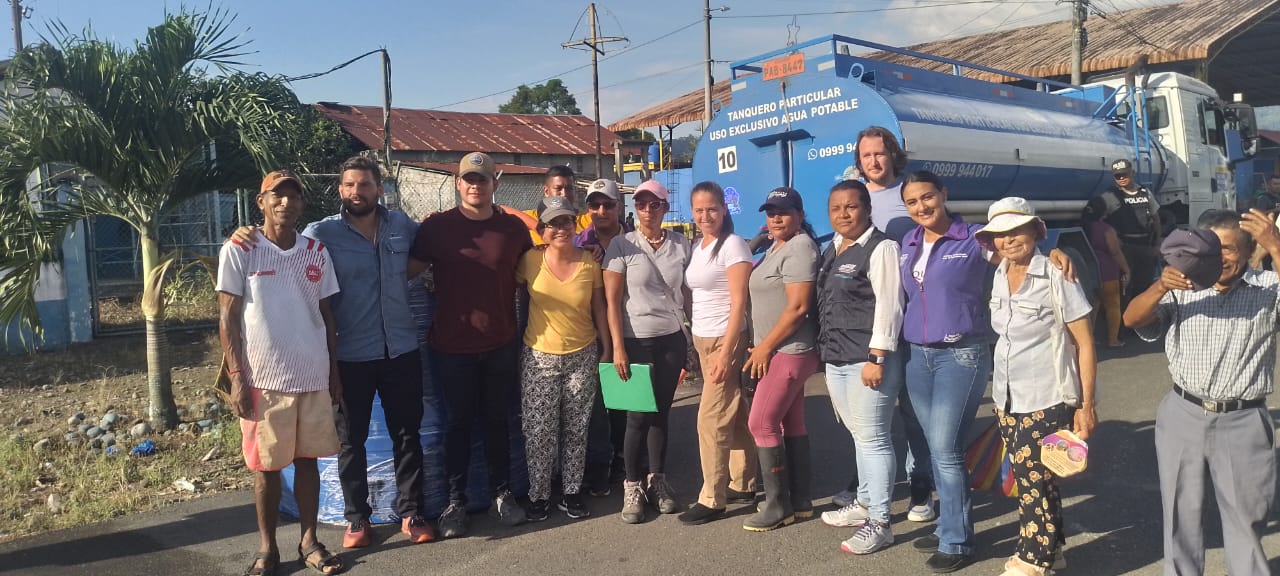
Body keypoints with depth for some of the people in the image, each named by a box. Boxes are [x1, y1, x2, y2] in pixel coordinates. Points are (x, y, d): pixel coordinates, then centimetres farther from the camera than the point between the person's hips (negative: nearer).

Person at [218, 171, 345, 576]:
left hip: (313, 377, 3)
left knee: (307, 460, 10)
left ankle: (309, 541, 23)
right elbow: (228, 318, -3)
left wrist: (334, 371, 9)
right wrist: (236, 376, -9)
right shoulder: (238, 252, -4)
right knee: (266, 466, 8)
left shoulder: (317, 253, 6)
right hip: (264, 378, -3)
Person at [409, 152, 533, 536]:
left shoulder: (513, 229, 2)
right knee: (458, 422, 8)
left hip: (501, 343, 2)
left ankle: (502, 494, 26)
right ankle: (455, 501, 20)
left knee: (497, 420, 12)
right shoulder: (437, 226, -4)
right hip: (452, 345, -1)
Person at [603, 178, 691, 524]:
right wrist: (618, 347, -12)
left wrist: (693, 342, 4)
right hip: (637, 341, -3)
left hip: (672, 340, 3)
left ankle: (657, 480, 23)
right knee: (639, 415, 1)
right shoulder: (622, 246, -5)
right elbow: (612, 301, -7)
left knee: (661, 411, 8)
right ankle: (633, 486, 15)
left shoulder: (681, 246, 4)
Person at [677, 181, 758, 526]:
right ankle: (744, 485, 24)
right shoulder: (698, 246, 11)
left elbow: (739, 303, -16)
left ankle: (712, 499, 6)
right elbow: (697, 296, 12)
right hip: (701, 340, 7)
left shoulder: (732, 245, -12)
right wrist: (691, 346, 9)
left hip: (726, 340, -7)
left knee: (711, 420, -4)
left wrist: (726, 351, -20)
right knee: (735, 417, 14)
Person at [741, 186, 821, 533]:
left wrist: (765, 346, -17)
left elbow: (798, 307, -21)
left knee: (761, 424, -8)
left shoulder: (799, 248, -14)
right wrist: (763, 347, 13)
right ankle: (799, 501, 20)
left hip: (789, 351, -10)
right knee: (792, 424, 12)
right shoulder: (777, 247, 17)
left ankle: (779, 506, 2)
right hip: (781, 351, 10)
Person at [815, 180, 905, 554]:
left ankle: (879, 524, 3)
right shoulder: (831, 251, 17)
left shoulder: (881, 247, -9)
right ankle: (865, 503, 32)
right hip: (836, 359, 8)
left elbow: (888, 306, -15)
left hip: (867, 359, -8)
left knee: (873, 438, -4)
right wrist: (822, 351, 20)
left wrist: (876, 358, -20)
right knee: (859, 435, 18)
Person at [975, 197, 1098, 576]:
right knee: (1031, 478, 14)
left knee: (1033, 480, 0)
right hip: (1007, 400, 5)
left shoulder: (1056, 276, -12)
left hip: (1047, 400, -5)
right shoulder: (997, 277, 4)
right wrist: (999, 393, 10)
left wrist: (1086, 405, -11)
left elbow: (1085, 345, -9)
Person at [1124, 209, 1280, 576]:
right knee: (1182, 512, 15)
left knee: (1246, 518, 11)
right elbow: (1132, 319, -8)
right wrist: (1160, 287, -25)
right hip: (1184, 417, 2)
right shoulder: (1183, 289, 2)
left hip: (1242, 423, -2)